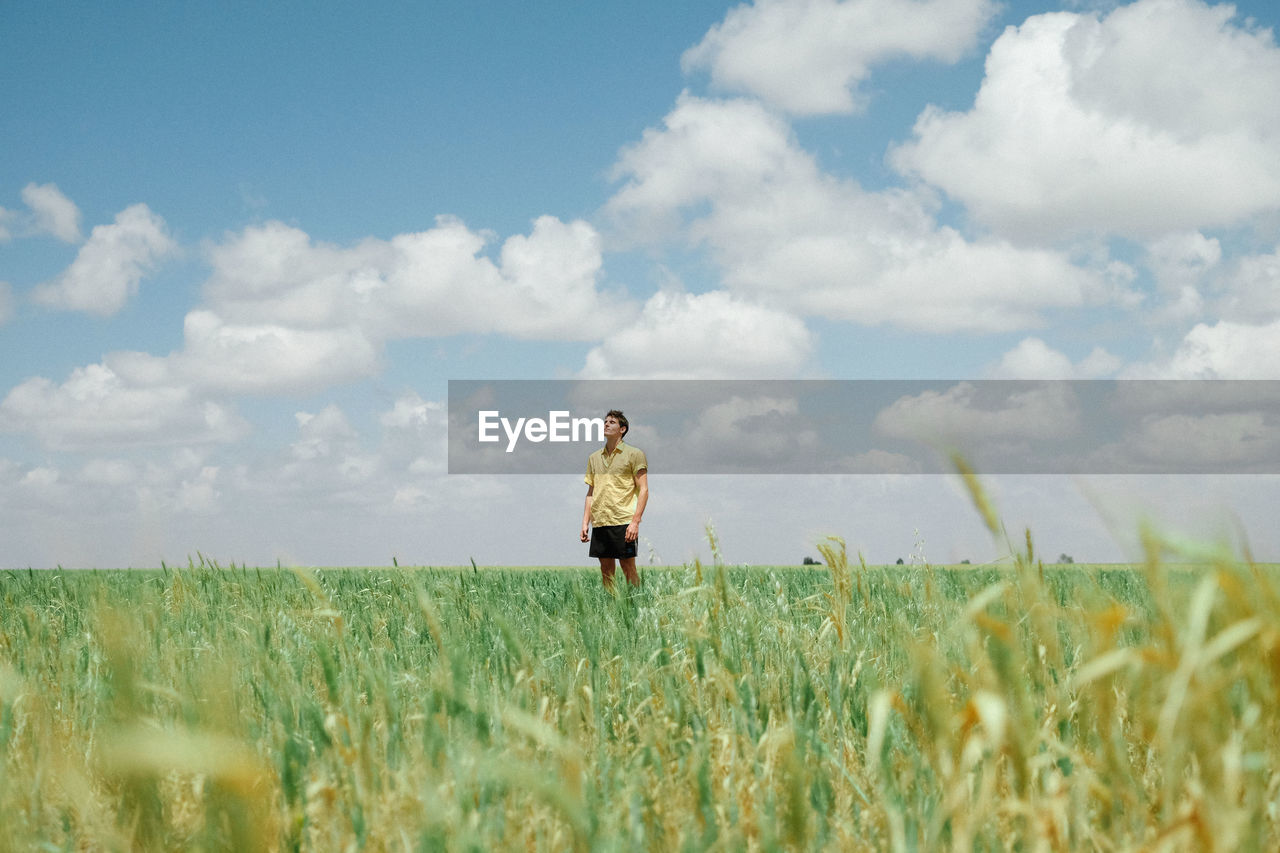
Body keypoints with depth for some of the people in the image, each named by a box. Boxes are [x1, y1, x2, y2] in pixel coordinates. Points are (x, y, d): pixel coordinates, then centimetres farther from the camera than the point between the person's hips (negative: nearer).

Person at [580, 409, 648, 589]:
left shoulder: (634, 454, 0)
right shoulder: (594, 458, 16)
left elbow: (643, 490, -4)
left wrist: (635, 521, -14)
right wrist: (585, 522, 10)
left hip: (623, 522, -5)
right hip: (600, 523, 5)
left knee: (628, 568, -4)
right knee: (606, 569, 7)